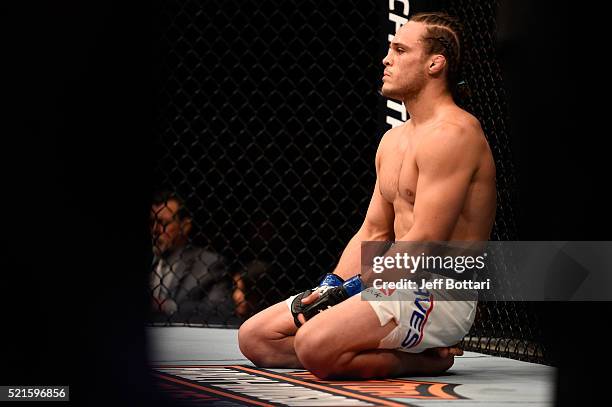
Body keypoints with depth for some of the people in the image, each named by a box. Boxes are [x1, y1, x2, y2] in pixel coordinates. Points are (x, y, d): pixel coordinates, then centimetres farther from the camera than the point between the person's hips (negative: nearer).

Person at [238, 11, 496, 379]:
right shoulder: (393, 140, 19)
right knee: (254, 337, 3)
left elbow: (425, 241, -20)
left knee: (316, 344, -33)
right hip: (397, 285, 10)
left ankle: (424, 360, -8)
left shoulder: (452, 133, -13)